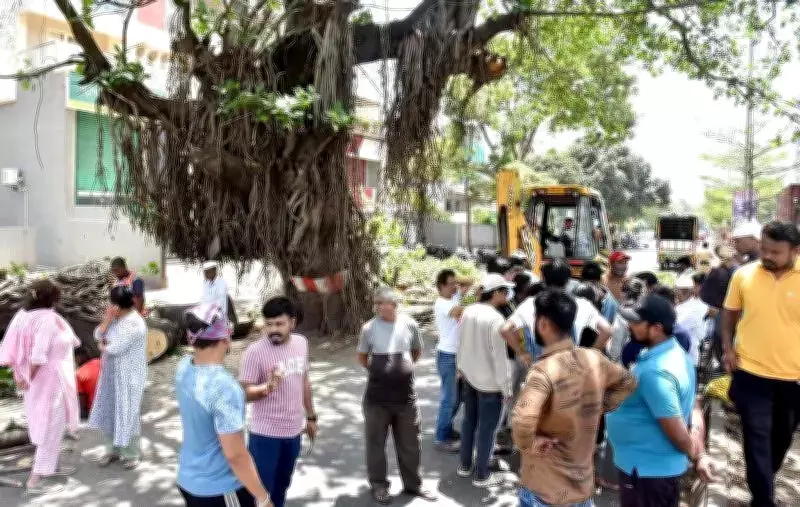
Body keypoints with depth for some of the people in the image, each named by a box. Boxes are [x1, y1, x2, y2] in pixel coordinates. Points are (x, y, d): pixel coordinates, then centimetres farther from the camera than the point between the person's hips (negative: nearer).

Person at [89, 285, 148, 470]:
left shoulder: (134, 324, -24)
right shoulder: (117, 318, 5)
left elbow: (114, 348, -24)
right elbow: (98, 335, 2)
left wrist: (103, 346, -3)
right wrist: (109, 317, -11)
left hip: (128, 377, -9)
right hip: (111, 374, 9)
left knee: (127, 414, 3)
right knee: (108, 411, 17)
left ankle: (131, 454, 20)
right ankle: (113, 449, 34)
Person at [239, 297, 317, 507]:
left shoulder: (301, 343, -1)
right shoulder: (255, 351, -18)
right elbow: (245, 393, -16)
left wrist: (311, 416, 15)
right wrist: (268, 387, -35)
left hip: (294, 430, 5)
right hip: (265, 433, -5)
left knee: (282, 486, 20)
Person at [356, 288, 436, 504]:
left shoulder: (410, 324, -4)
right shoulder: (369, 328, -8)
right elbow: (362, 357, 8)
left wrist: (403, 368, 8)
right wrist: (378, 371, 4)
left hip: (405, 395, 2)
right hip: (377, 397, -1)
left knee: (409, 443, 14)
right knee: (376, 442, 10)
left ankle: (413, 484, 32)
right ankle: (379, 485, 28)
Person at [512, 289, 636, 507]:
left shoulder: (545, 369, -26)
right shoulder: (594, 358, -4)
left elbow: (522, 421, -40)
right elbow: (627, 382, 15)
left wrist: (528, 444, -21)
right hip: (583, 484, 6)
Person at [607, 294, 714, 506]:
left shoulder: (655, 372, -29)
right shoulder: (675, 352, 3)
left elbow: (678, 432, -25)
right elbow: (693, 411, 8)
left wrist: (696, 458, -7)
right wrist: (700, 456, 7)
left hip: (647, 469, -9)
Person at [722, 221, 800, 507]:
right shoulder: (744, 274, -7)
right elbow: (730, 312, 7)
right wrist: (727, 348, -2)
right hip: (751, 374, -1)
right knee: (757, 440, 1)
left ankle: (764, 483, 46)